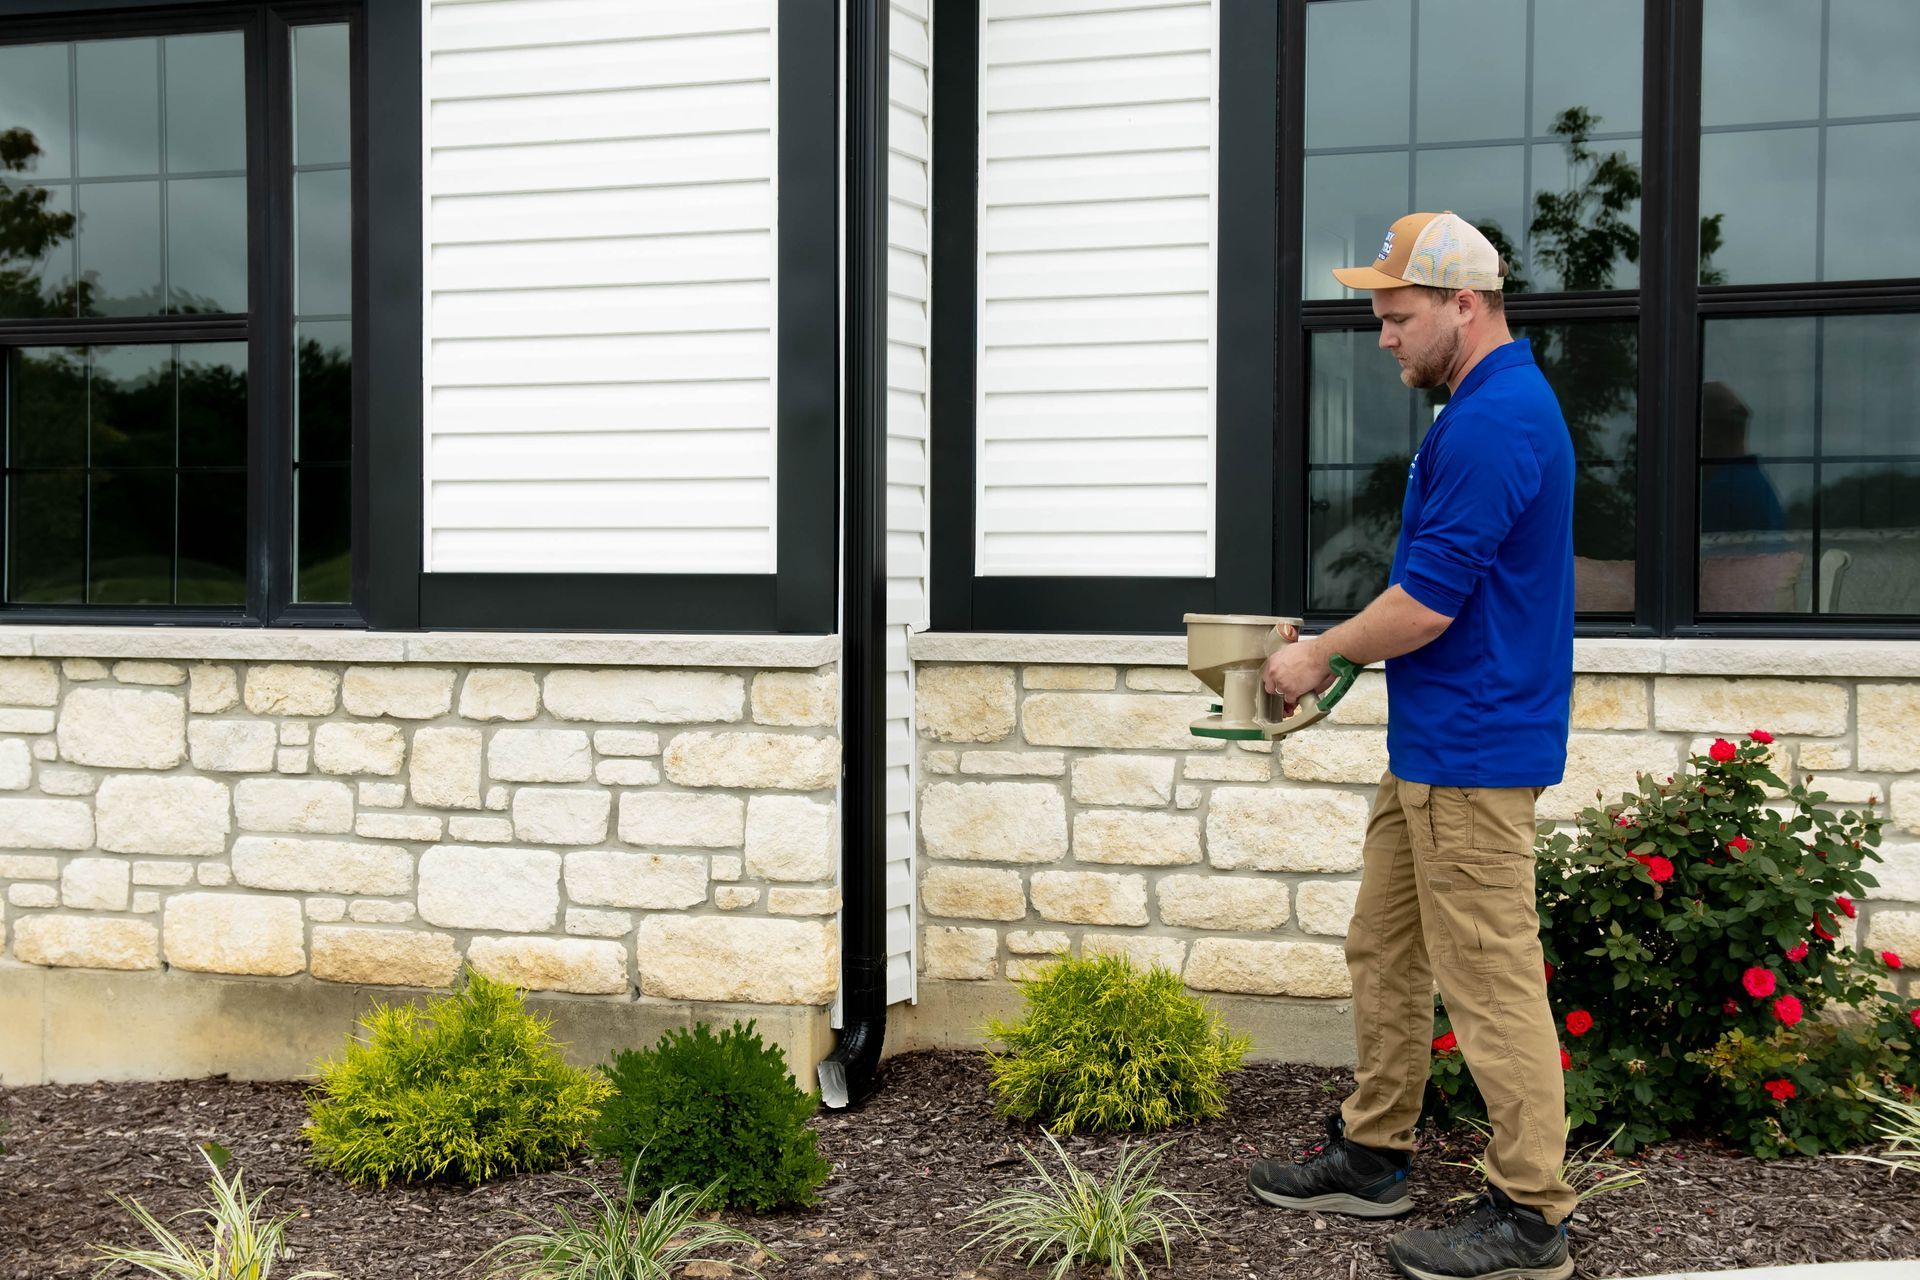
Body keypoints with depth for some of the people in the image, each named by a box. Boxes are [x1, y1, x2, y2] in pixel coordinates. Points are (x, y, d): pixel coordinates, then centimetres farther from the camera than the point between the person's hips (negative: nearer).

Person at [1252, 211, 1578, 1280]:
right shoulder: (1496, 404, 15)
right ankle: (1374, 1155, 29)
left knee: (1490, 982, -4)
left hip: (1472, 756, -11)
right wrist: (1336, 650, 15)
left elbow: (1426, 602, -23)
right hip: (1434, 748, 11)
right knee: (1386, 952, 17)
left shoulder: (1494, 421, -20)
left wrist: (1321, 656, -7)